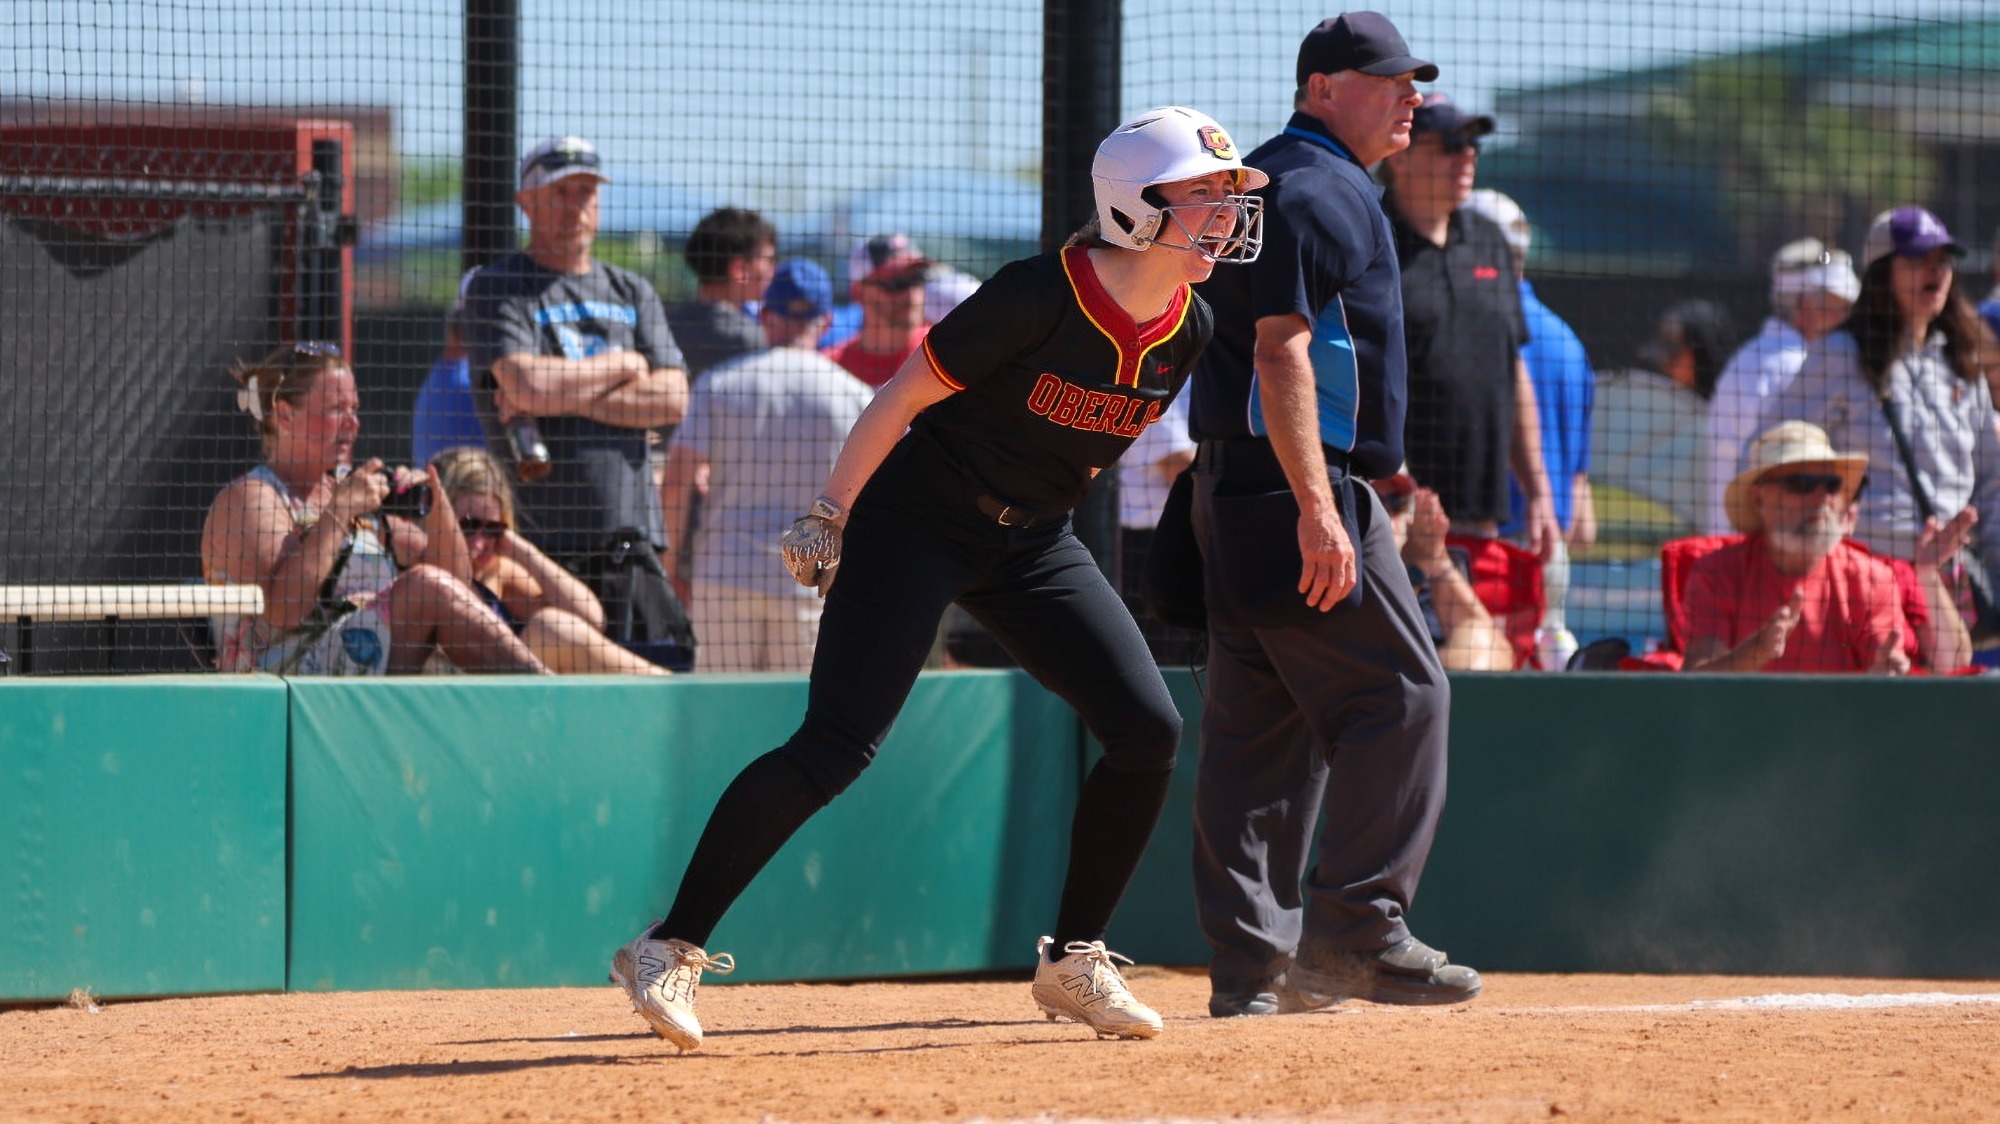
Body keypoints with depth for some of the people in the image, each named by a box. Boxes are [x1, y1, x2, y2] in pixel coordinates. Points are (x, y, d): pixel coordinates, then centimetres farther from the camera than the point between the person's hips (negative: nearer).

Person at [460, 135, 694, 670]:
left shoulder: (633, 294, 19)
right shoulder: (497, 290, 2)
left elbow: (671, 400, 5)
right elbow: (529, 386, -15)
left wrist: (566, 396, -7)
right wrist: (623, 366, 1)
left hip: (634, 540, 5)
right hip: (542, 538, -5)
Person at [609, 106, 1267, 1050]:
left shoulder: (1187, 332, -3)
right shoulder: (1038, 299, -23)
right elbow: (902, 397, -15)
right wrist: (828, 517, -12)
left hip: (1033, 544, 7)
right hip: (915, 523, -7)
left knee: (1147, 731, -7)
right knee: (836, 746, -16)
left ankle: (1073, 963, 7)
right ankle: (669, 948, -9)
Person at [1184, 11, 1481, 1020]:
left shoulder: (1266, 183, 22)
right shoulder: (1318, 191, -11)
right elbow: (1281, 351, -21)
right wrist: (1317, 508, -27)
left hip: (1233, 486, 11)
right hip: (1295, 485, -11)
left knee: (1261, 723, 8)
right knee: (1401, 695, -8)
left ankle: (1251, 963, 7)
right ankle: (1355, 929, -11)